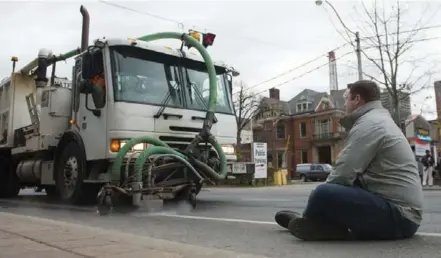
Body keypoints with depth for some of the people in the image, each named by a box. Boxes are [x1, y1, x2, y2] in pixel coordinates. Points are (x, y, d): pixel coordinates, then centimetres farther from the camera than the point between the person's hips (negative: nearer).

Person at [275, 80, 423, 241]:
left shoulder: (368, 123, -13)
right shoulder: (380, 120, 19)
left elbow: (342, 175, -18)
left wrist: (323, 195, -4)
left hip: (397, 215, -11)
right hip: (403, 211, 11)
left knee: (323, 194, -26)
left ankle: (311, 224, 2)